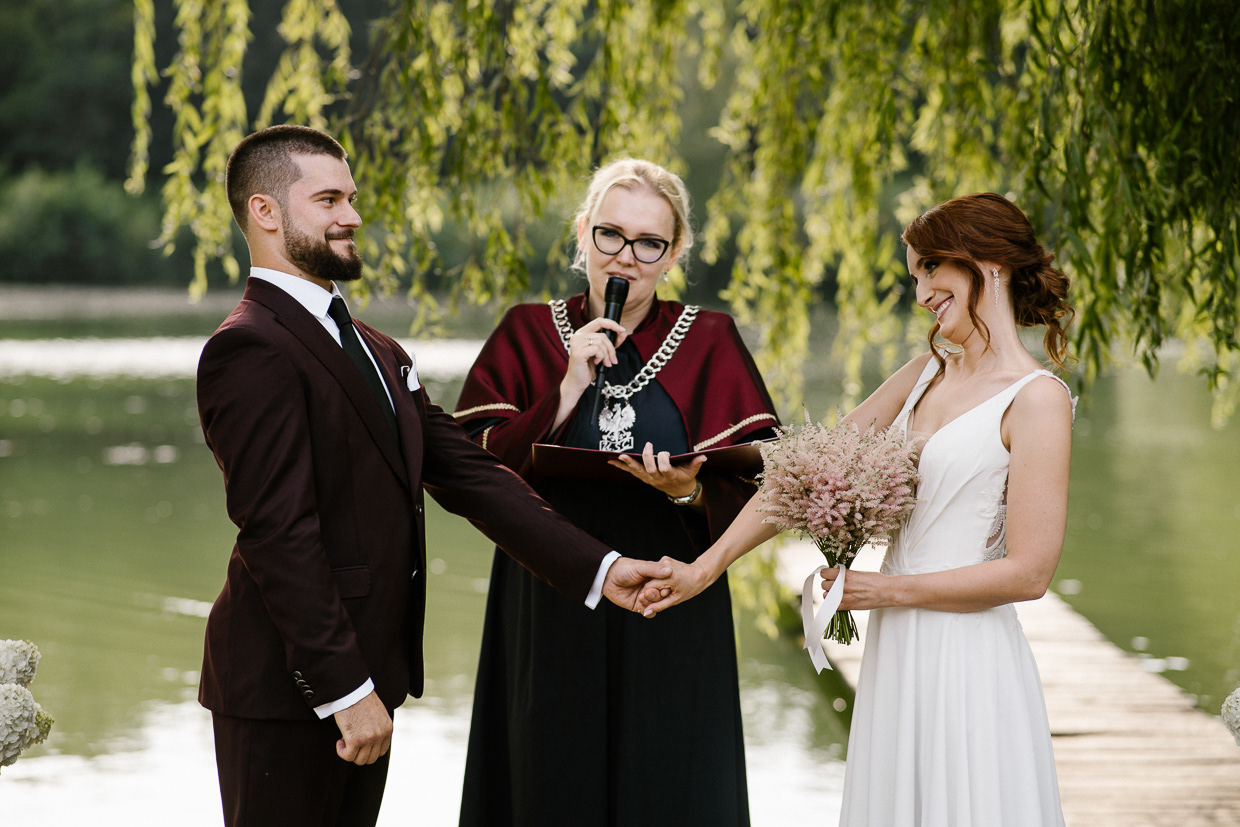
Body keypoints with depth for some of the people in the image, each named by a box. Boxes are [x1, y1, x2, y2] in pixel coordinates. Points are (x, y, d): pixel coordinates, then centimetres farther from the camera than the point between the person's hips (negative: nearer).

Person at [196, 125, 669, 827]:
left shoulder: (380, 354, 17)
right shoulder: (250, 350, -14)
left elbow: (469, 473, 12)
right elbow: (278, 531, -20)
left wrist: (598, 566, 2)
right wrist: (346, 689, -22)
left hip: (364, 677, 9)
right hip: (288, 690, -8)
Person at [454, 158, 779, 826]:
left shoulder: (709, 342, 3)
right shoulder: (526, 334, 4)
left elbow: (749, 492, -3)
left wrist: (690, 492, -23)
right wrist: (568, 390, -15)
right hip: (549, 618, 0)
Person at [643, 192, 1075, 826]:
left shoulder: (1037, 399, -11)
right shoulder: (925, 375, 11)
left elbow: (1029, 572, -14)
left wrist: (882, 589, -9)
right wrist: (706, 566, 4)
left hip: (966, 658, -7)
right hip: (895, 653, 7)